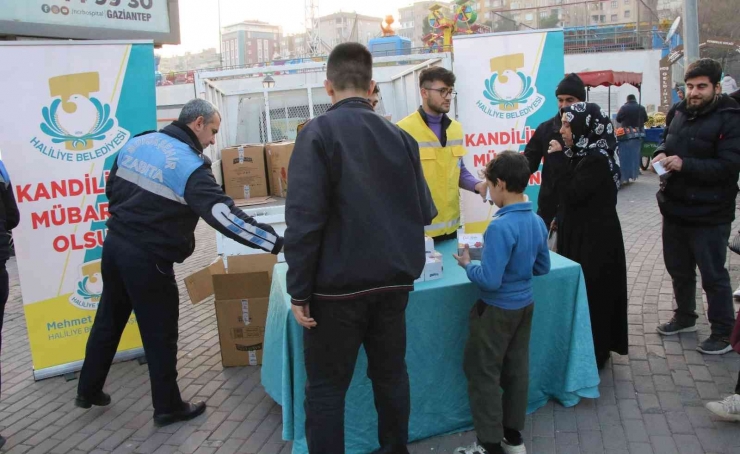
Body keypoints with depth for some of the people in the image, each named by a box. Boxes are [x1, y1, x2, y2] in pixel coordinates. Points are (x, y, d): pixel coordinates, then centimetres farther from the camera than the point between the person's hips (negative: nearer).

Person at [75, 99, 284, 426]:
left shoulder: (137, 143, 5)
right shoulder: (188, 164, -19)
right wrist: (277, 243, -32)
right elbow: (223, 214, -30)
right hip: (147, 258, -8)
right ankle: (168, 407, 20)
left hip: (115, 244, 8)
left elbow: (112, 188, 16)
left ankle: (88, 391, 38)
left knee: (108, 321, 22)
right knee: (160, 334, 6)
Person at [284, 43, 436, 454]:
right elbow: (425, 211, 7)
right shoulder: (401, 136, 4)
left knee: (326, 388, 8)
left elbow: (304, 218, -17)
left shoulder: (318, 133, -10)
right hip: (394, 281, 5)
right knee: (391, 375, 19)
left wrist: (299, 291, -9)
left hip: (339, 285, -4)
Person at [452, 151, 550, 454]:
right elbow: (543, 268, 11)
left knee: (483, 374, 7)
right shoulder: (537, 222, 0)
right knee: (517, 370, 17)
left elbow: (490, 281, -26)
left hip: (497, 310, -8)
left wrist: (467, 264, -10)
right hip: (525, 305, 8)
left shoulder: (500, 227, -26)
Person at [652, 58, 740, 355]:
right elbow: (667, 141, 21)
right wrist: (661, 154, -3)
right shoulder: (681, 112, 8)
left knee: (713, 275, 3)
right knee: (678, 269, 20)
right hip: (675, 208, 7)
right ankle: (685, 317, 39)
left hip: (708, 215, -7)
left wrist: (685, 164, -29)